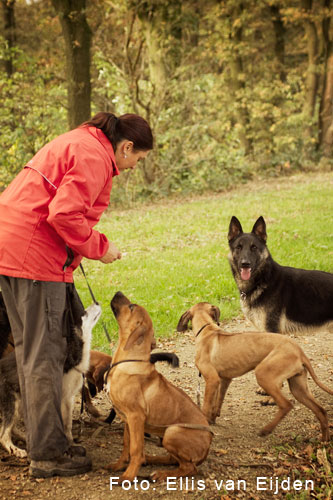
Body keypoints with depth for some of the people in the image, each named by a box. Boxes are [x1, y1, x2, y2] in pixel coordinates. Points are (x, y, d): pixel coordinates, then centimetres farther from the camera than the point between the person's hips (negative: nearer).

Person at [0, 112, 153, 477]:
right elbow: (65, 214, -21)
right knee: (44, 354, -5)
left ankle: (39, 441, 25)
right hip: (34, 254, -11)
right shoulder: (94, 157, -11)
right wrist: (99, 247, -8)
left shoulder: (76, 143, 21)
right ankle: (48, 454, 3)